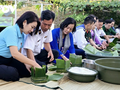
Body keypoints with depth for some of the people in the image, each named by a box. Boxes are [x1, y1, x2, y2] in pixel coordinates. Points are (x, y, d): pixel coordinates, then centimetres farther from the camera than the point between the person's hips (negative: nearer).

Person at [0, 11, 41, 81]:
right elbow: (14, 54, -33)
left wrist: (26, 64, -13)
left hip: (9, 60, 8)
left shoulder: (22, 35, 5)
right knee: (13, 74, -32)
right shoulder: (11, 31, -22)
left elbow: (18, 53, 5)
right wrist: (34, 63, -31)